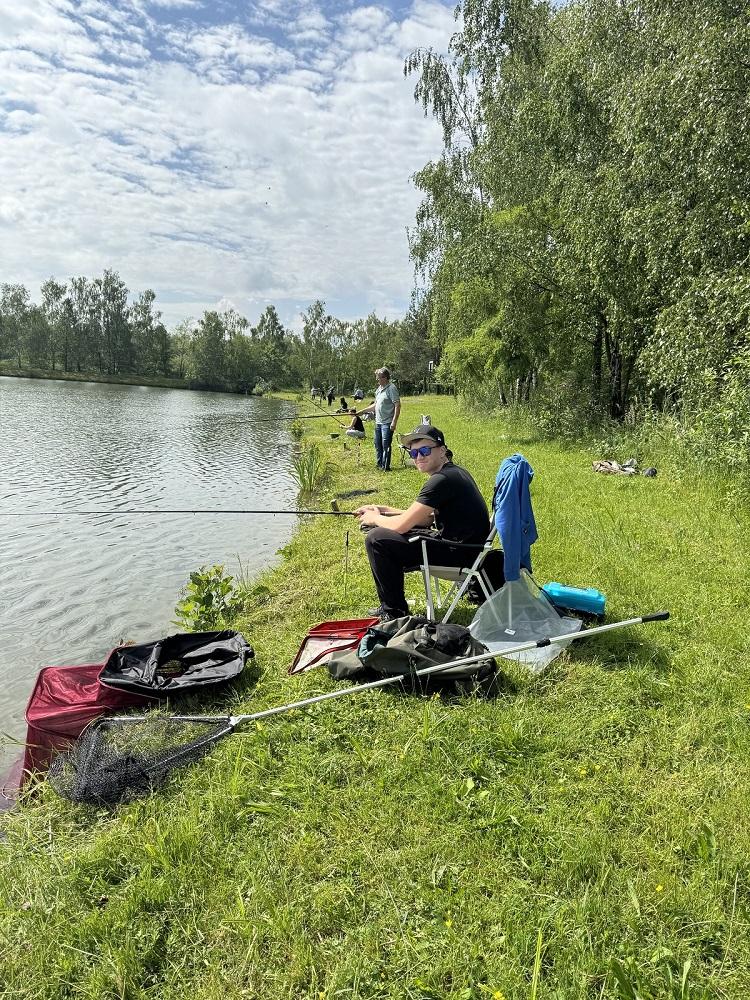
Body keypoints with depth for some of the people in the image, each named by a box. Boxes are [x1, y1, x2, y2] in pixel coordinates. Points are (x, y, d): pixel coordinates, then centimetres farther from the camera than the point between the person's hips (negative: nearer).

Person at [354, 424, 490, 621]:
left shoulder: (441, 480, -21)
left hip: (460, 553, -11)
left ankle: (394, 612, 2)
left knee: (376, 538, -11)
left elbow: (401, 525, -19)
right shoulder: (454, 471, 11)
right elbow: (427, 518, 17)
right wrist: (383, 511, 12)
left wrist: (374, 519, 2)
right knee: (384, 529, 20)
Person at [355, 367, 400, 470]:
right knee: (378, 444, 14)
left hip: (387, 423, -9)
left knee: (385, 445, -6)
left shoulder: (391, 389, -11)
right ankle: (379, 464, 25)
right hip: (378, 422, 9)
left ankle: (385, 467, 2)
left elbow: (397, 406, -16)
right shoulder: (379, 389, 15)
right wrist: (361, 412, 21)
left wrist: (394, 422, -21)